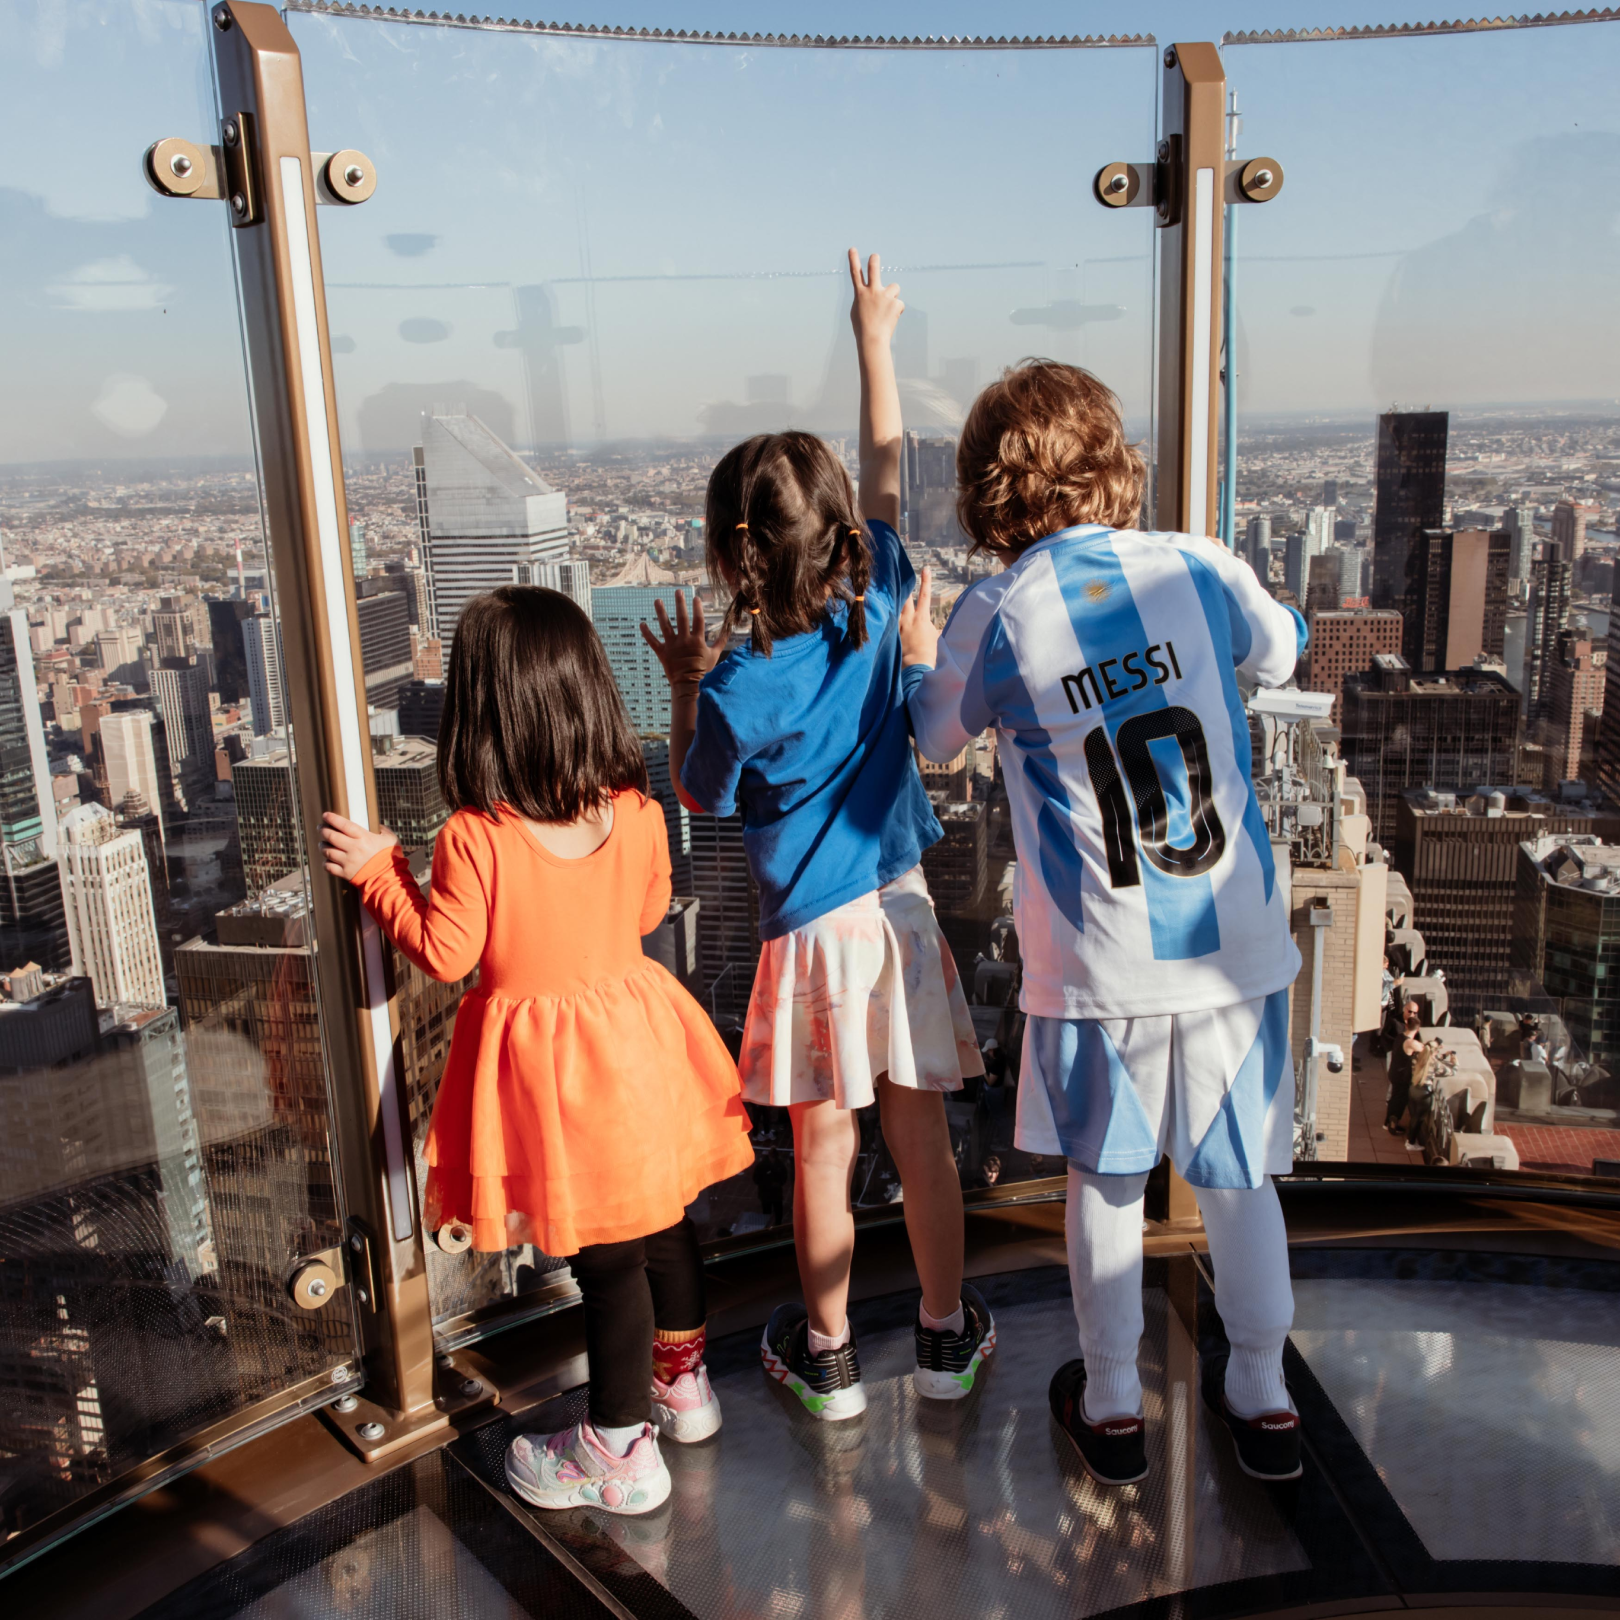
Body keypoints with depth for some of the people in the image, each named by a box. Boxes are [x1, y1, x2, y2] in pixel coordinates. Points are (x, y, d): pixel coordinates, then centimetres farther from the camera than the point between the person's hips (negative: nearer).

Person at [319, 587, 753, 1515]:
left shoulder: (475, 838, -21)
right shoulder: (637, 815, -7)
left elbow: (445, 953, -12)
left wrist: (378, 872, -1)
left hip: (544, 1058, -5)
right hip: (636, 1042, 5)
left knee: (607, 1258, 7)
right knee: (664, 1216, 22)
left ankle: (622, 1449, 24)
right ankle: (682, 1384, 44)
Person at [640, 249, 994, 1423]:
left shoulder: (736, 689, -17)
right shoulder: (876, 613, -8)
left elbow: (700, 798, 0)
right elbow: (887, 479, 7)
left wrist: (683, 687, 7)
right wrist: (877, 343, 17)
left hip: (813, 932, -3)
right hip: (902, 909, 3)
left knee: (823, 1151, 11)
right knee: (922, 1136, 14)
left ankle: (829, 1354, 28)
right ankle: (946, 1334, 31)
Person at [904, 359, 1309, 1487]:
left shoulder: (995, 617, -9)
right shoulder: (1200, 569, -3)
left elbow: (934, 738, 9)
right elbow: (1282, 651, 18)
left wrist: (917, 657, 28)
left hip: (1099, 964, -2)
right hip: (1236, 941, 2)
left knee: (1104, 1179, 18)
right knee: (1240, 1176, 18)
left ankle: (1112, 1400, 33)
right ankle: (1263, 1395, 35)